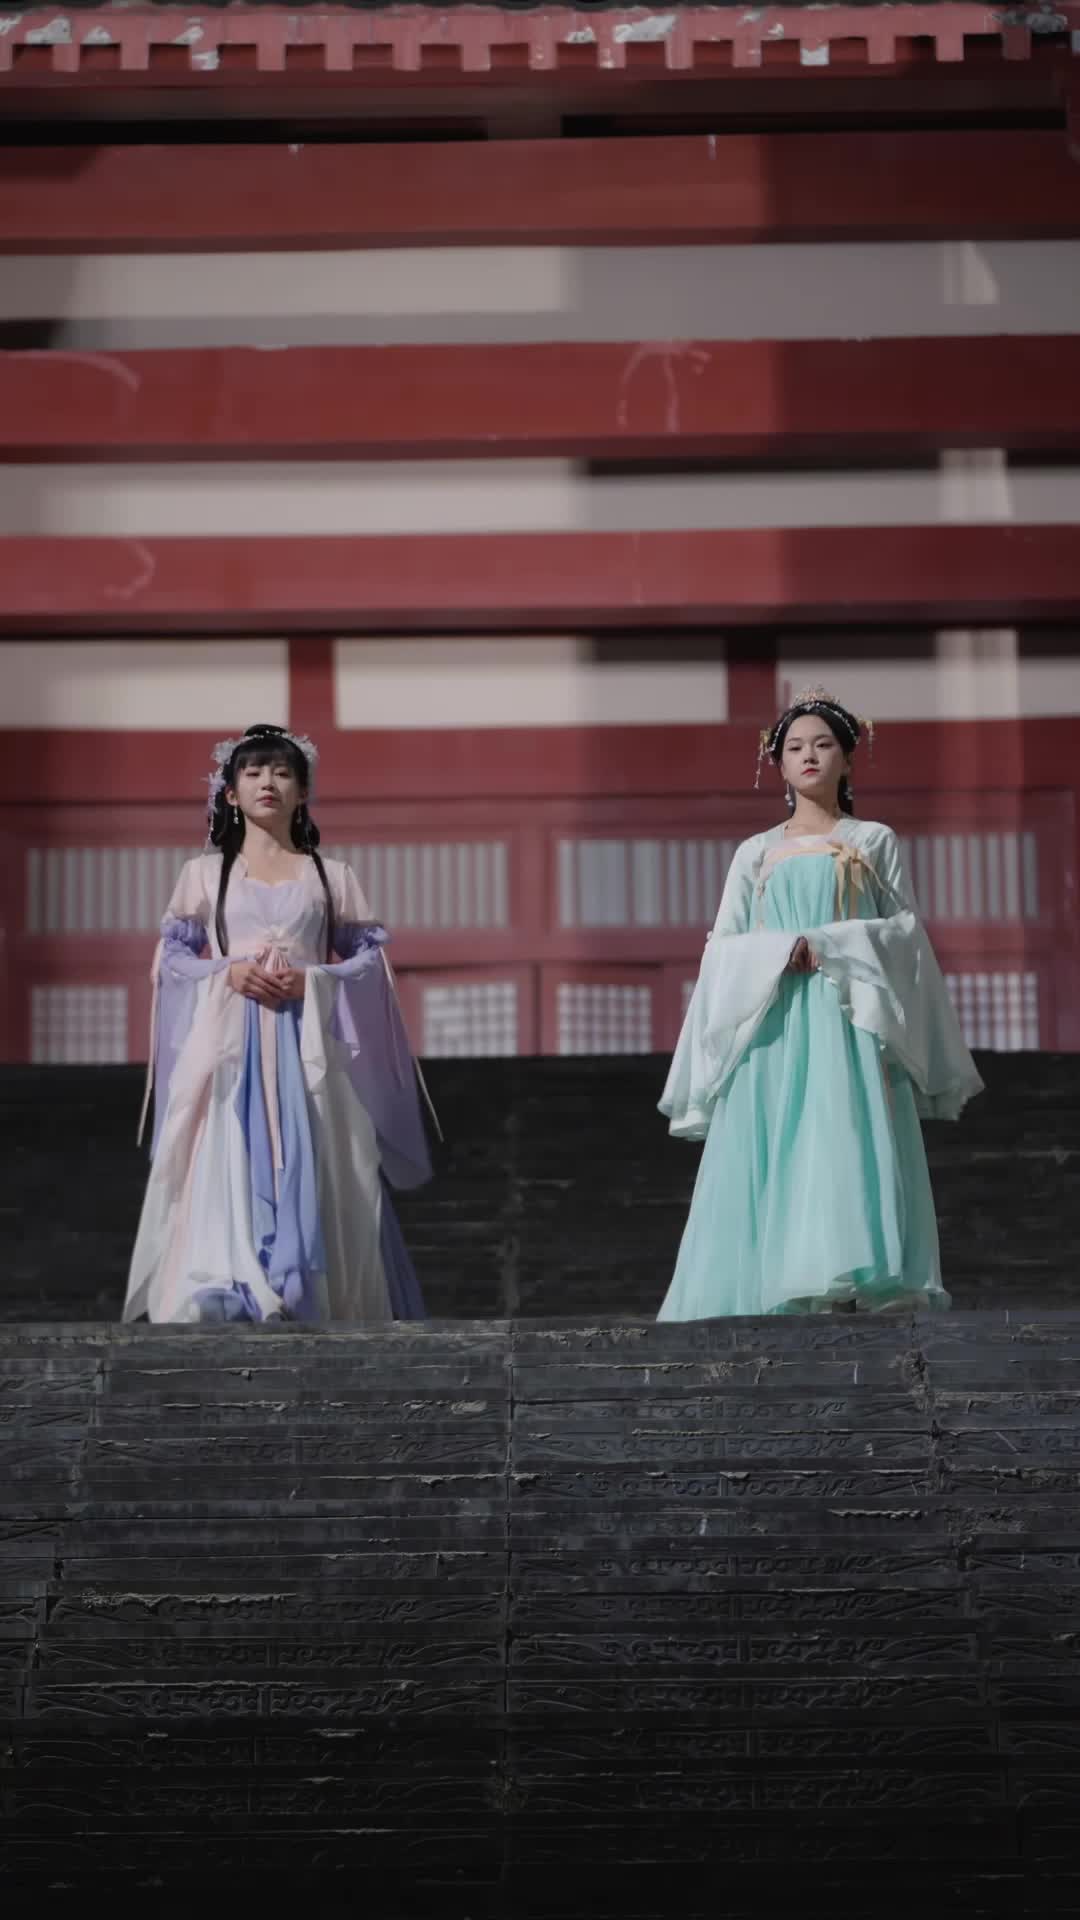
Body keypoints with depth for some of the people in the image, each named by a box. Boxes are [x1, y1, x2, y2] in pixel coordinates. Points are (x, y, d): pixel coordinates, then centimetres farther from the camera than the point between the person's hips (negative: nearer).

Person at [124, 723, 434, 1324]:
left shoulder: (331, 876, 12)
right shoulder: (204, 873, 12)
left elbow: (369, 960, 9)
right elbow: (172, 958, 9)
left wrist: (312, 981, -10)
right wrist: (228, 972, -10)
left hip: (307, 1051, 1)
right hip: (229, 1051, 0)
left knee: (310, 1184, -7)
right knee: (226, 1180, -14)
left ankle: (312, 1308, -5)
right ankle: (224, 1305, -18)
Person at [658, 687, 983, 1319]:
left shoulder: (875, 841, 13)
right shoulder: (756, 853, 17)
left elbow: (906, 931, 4)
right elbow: (722, 950, 10)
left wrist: (827, 946, -9)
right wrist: (782, 952, -9)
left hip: (849, 1029, -2)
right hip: (772, 1031, 2)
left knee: (848, 1160, -16)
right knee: (770, 1172, -8)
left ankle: (847, 1293, -22)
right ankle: (778, 1307, -9)